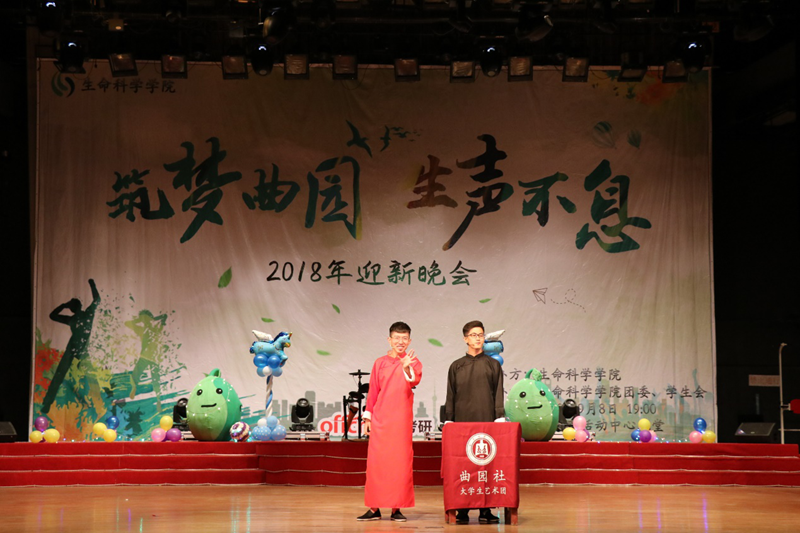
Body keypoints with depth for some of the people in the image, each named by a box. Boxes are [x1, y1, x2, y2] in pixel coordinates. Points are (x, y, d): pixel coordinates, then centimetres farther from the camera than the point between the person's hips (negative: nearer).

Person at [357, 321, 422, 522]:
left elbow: (415, 380, -17)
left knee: (401, 462, -2)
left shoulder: (413, 362, 3)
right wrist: (367, 416, 7)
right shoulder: (380, 363, 10)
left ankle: (397, 508, 4)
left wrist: (407, 368, -37)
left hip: (401, 420, -2)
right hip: (380, 420, 2)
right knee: (376, 462, 0)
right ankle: (374, 508, 6)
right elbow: (372, 392, 13)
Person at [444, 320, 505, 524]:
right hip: (462, 422, 0)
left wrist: (500, 419, -4)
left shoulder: (493, 365, 9)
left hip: (486, 422, 0)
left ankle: (485, 510, 0)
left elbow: (499, 394, 5)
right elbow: (450, 396, 10)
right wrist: (448, 421, 4)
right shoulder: (456, 367, 11)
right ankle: (462, 511, 2)